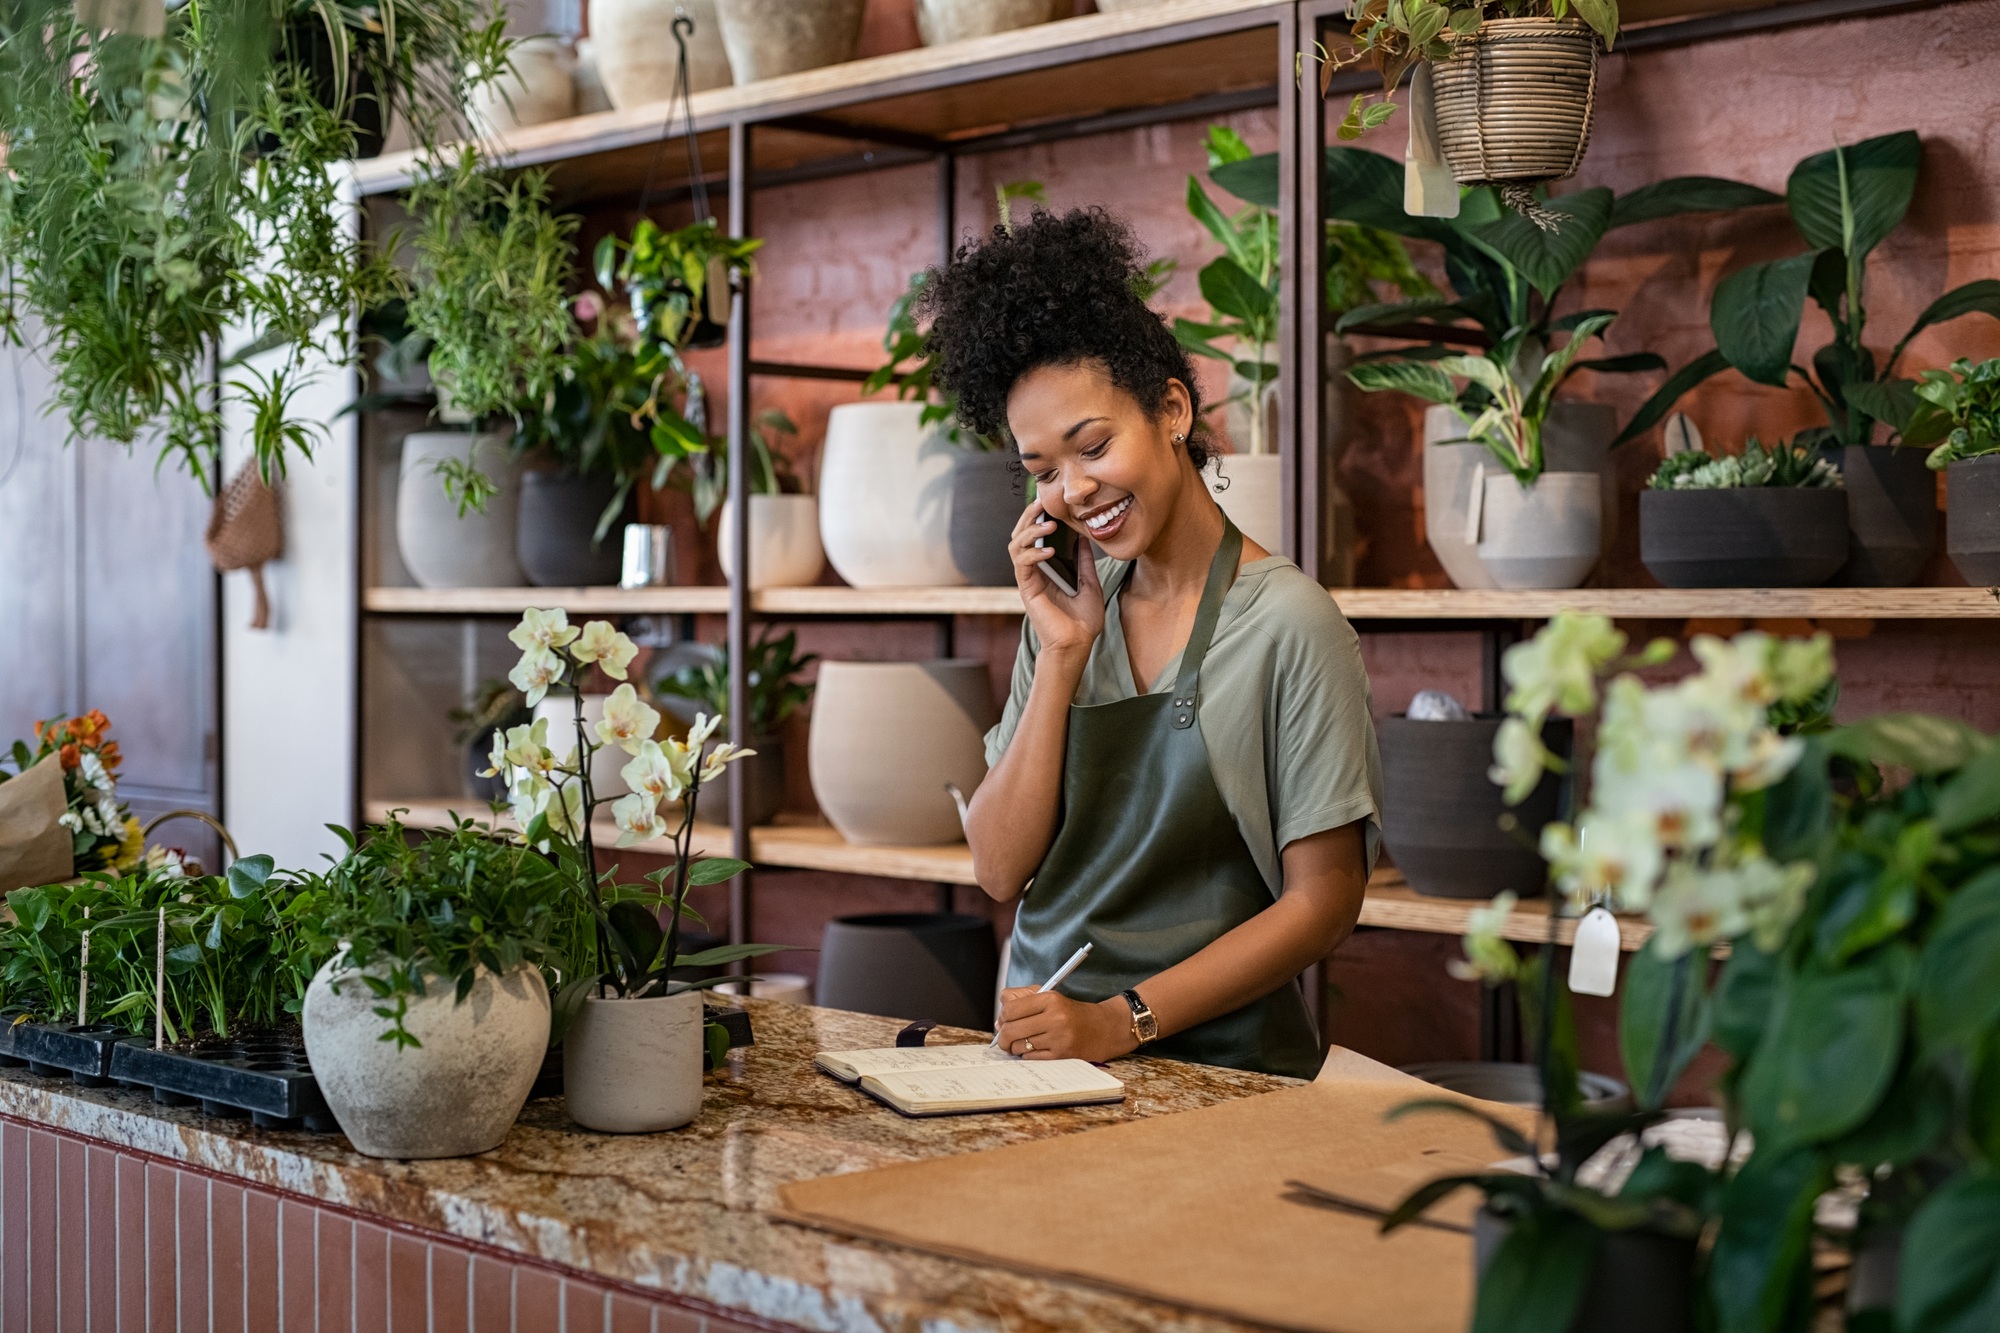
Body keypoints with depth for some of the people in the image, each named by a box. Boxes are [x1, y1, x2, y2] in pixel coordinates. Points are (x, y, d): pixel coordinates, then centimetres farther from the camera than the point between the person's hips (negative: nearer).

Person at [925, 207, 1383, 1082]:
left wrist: (1125, 1019, -12)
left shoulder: (1287, 623, -5)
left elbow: (1322, 902, -5)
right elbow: (1001, 870, 4)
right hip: (1049, 1052, 4)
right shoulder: (1067, 611, 11)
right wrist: (1060, 658, -3)